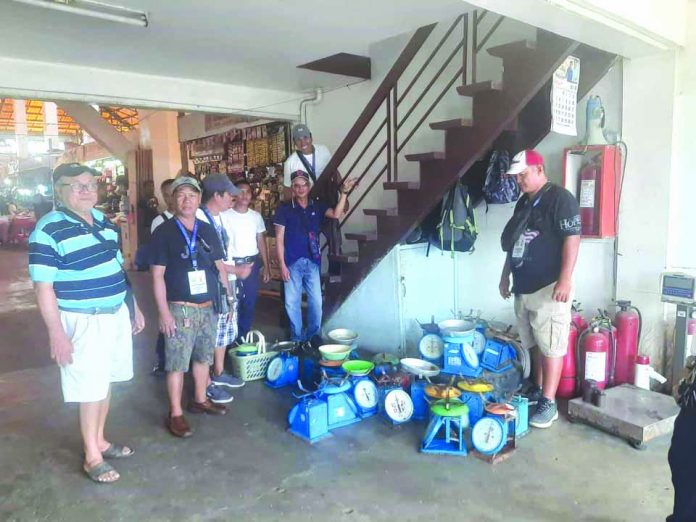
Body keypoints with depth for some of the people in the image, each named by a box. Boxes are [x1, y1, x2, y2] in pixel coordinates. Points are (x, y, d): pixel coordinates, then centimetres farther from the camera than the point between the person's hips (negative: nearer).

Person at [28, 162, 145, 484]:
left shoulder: (103, 221, 8)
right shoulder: (48, 231, -15)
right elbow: (43, 287, -16)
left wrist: (134, 307, 16)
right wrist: (57, 334, -19)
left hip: (117, 314, 7)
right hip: (83, 321, -7)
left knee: (106, 382, 18)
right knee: (91, 389, 3)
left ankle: (99, 440, 36)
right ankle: (92, 456, 21)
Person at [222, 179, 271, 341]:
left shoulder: (256, 216, 8)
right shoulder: (225, 216, -5)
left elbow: (261, 242, 11)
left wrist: (266, 267, 7)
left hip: (252, 263, 4)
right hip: (232, 263, -4)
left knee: (250, 302, 9)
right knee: (233, 302, -2)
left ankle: (244, 336, 22)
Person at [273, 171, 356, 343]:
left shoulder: (317, 206, 7)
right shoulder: (284, 208, -2)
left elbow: (336, 214, -10)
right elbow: (279, 238, -3)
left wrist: (344, 193, -21)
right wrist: (282, 265, -9)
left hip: (312, 261, 2)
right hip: (292, 262, -2)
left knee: (316, 301, 5)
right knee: (292, 302, 4)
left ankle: (313, 336, 21)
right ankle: (297, 338, 19)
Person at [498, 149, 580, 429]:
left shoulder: (560, 198, -10)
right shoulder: (523, 203, 16)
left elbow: (572, 239, -17)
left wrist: (565, 280, -23)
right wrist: (506, 276, 21)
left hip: (549, 288, -8)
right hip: (524, 288, 8)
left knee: (551, 346, -2)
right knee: (535, 344, 16)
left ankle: (549, 403, 5)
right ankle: (538, 390, 29)